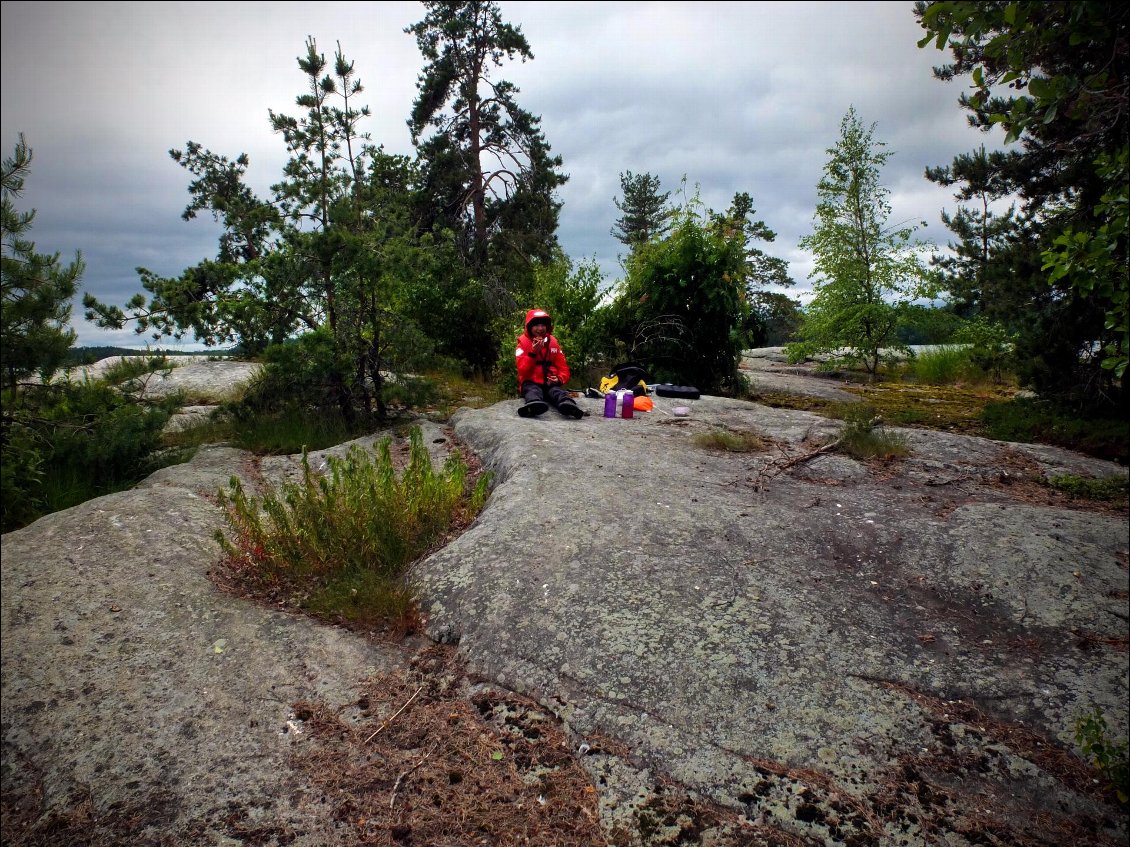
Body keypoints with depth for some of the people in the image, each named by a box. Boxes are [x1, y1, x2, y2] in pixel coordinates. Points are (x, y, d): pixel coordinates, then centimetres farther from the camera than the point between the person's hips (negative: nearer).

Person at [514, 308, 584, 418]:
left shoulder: (553, 342, 11)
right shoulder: (523, 343, 1)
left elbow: (563, 368, 12)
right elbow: (522, 371, -9)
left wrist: (559, 379, -11)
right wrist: (533, 353, -21)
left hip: (550, 383, 2)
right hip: (531, 383, -2)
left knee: (558, 392, -32)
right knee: (533, 391, -37)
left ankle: (568, 405, -67)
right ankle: (533, 403, -74)